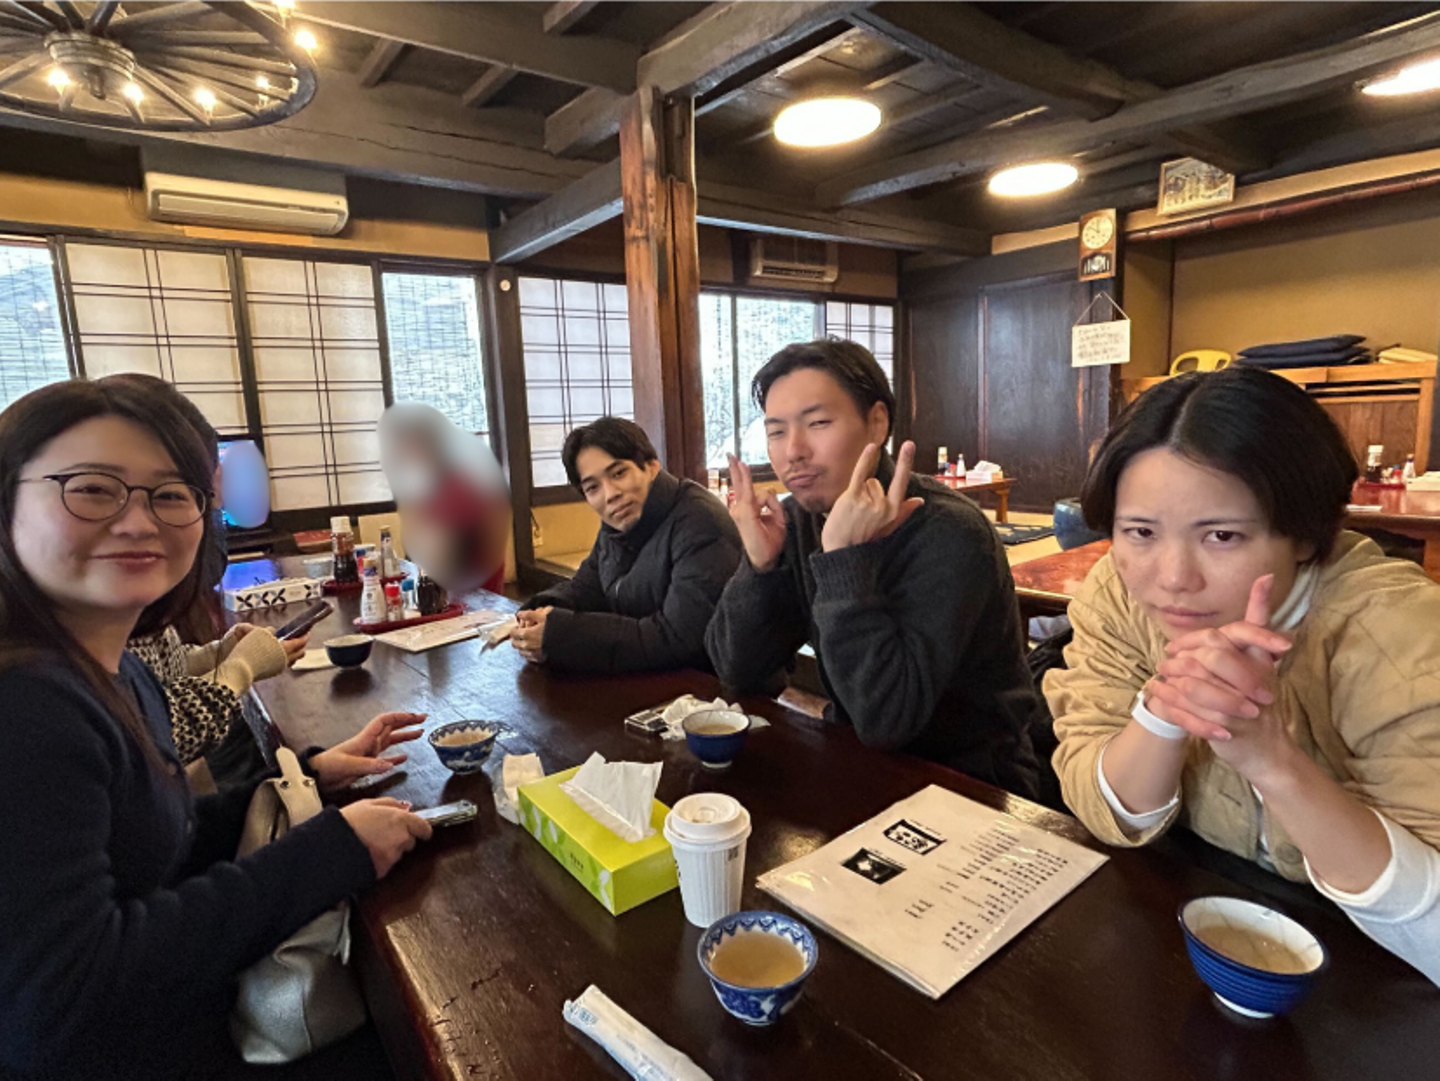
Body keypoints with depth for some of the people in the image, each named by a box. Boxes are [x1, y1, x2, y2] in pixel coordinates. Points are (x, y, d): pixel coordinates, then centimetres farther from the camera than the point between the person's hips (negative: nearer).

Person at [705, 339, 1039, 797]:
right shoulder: (796, 518, -4)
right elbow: (738, 674, -6)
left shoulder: (947, 534, -22)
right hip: (863, 759, 5)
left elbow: (886, 720, -28)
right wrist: (759, 562, -20)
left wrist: (846, 557, -32)